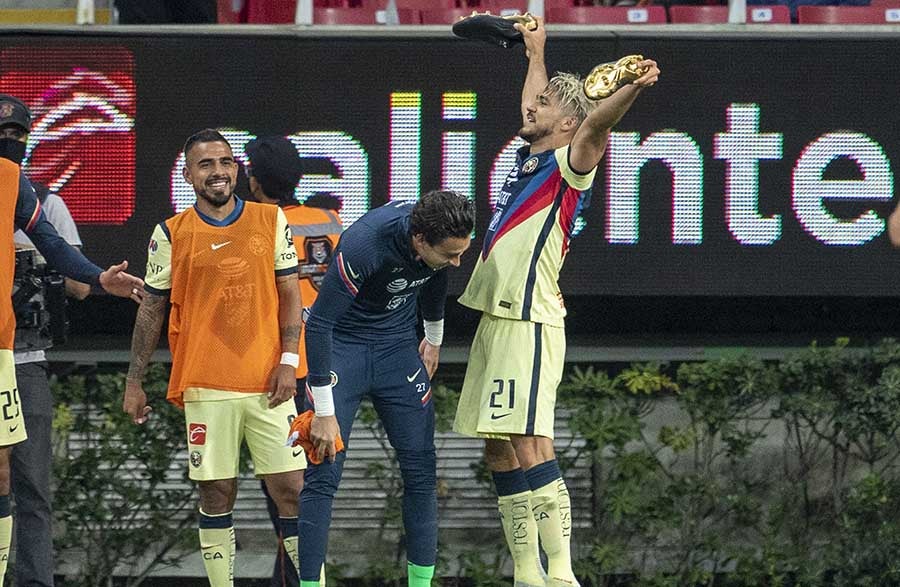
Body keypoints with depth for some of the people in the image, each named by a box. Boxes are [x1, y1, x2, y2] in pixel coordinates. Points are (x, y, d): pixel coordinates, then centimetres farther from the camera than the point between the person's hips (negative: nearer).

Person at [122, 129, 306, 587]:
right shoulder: (171, 234, 4)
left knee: (290, 488, -3)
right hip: (205, 386, 0)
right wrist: (133, 382, 5)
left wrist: (288, 361, -3)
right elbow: (151, 309, 8)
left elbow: (290, 293, 8)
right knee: (216, 494, 1)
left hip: (267, 381, 0)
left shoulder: (271, 221, 7)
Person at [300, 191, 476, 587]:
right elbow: (319, 324, -27)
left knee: (420, 472, 1)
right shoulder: (364, 246, -33)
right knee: (324, 475, -10)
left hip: (398, 347, 5)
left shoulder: (442, 235, -14)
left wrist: (434, 339, 27)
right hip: (341, 348, -5)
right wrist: (324, 413, -25)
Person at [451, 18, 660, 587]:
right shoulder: (529, 157, 17)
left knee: (529, 445, -15)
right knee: (500, 450, 8)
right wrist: (536, 53, 53)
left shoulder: (569, 166, -6)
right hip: (495, 321, 9)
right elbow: (534, 108, 39)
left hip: (528, 324, -9)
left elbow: (595, 121, -27)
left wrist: (633, 88, -45)